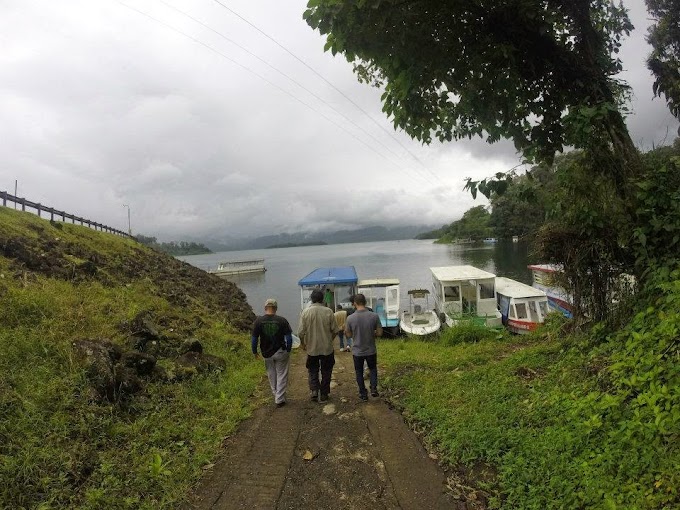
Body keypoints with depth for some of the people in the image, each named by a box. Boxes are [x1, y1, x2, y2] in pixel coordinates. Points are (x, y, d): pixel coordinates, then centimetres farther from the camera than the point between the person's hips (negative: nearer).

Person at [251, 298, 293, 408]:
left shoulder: (258, 321, -11)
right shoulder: (282, 320, -13)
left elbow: (254, 339, -8)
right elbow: (289, 338, -12)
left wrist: (254, 352, 6)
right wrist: (288, 350, 2)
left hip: (266, 353, 2)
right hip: (281, 352, -2)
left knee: (271, 374, 22)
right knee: (281, 375, 12)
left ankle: (276, 394, 38)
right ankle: (280, 399, 14)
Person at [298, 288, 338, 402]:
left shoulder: (305, 312, -11)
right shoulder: (328, 311, -11)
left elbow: (301, 332, -10)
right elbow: (334, 330, -5)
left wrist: (302, 343, 9)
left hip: (312, 348, 0)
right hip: (327, 348, 0)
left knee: (313, 370, 19)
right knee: (326, 371, 15)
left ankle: (314, 389, 2)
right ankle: (324, 394, 21)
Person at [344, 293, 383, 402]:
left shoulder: (350, 318, -15)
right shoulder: (374, 316, -15)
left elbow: (348, 335, -5)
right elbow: (379, 333, -8)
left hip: (357, 351, -1)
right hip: (371, 350, 1)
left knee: (359, 372, 18)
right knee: (373, 369, 25)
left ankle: (363, 394, 25)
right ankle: (374, 388, 13)